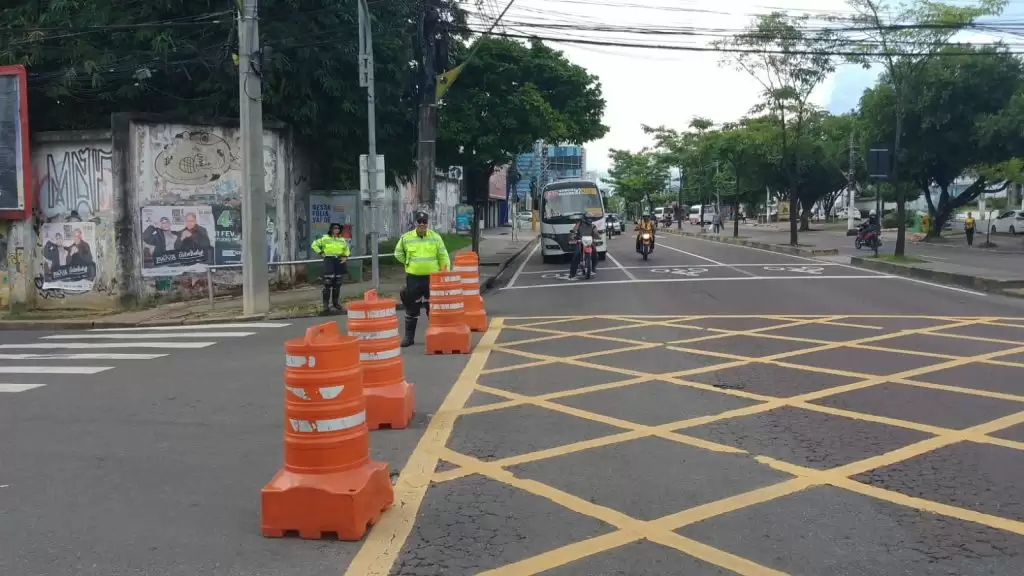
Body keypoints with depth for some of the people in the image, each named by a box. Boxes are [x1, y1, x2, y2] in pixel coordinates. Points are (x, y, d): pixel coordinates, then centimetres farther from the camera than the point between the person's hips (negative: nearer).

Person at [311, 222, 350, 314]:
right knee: (327, 283, -11)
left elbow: (346, 249, 26)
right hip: (329, 261, -5)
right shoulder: (325, 238, -1)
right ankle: (326, 304, -7)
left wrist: (345, 257, 8)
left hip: (339, 261, 5)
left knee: (337, 284, 7)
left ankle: (335, 302, 17)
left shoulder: (342, 239, 12)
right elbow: (314, 245, 4)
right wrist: (321, 253, -3)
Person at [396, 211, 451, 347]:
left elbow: (443, 256, 1)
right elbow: (398, 254, 14)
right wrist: (410, 264, 9)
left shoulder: (435, 237, 0)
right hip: (413, 278, 0)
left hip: (432, 277, 0)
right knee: (412, 309, 5)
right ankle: (409, 336, 14)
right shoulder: (406, 238, -1)